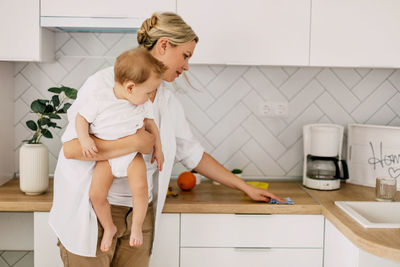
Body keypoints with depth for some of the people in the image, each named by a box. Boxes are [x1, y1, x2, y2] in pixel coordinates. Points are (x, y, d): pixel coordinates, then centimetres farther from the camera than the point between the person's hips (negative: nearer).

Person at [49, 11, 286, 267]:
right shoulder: (105, 83, -11)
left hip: (140, 216, 5)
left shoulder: (168, 101, 9)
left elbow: (194, 155, 18)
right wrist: (137, 141, -20)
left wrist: (246, 187, 21)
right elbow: (72, 147, -23)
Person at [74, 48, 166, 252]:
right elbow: (81, 118, -7)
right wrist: (84, 138, -23)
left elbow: (150, 124, 12)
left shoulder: (144, 104, -4)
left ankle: (136, 227, 4)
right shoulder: (100, 98, -16)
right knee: (96, 193, -14)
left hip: (132, 153, 2)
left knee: (140, 188, -21)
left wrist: (158, 148, 13)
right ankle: (108, 228, 13)